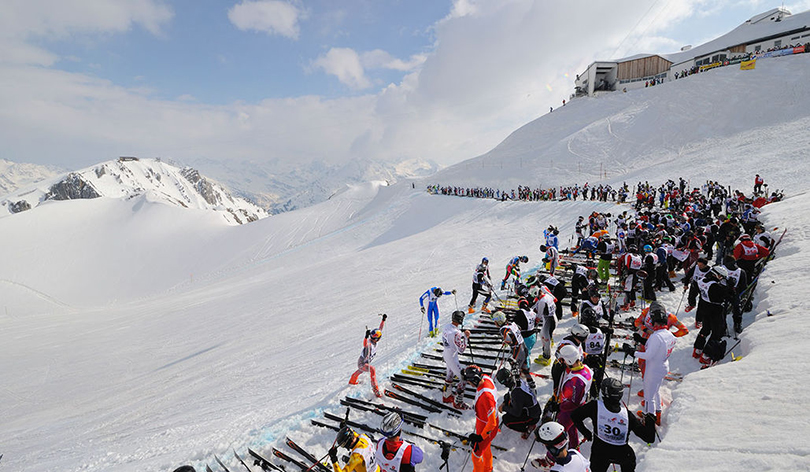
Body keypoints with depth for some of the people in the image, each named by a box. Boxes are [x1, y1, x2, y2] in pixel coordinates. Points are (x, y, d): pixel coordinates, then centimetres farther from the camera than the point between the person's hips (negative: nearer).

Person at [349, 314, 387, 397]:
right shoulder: (369, 343, -35)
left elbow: (380, 329, -3)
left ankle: (352, 381, 68)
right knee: (372, 370, -34)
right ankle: (375, 389, -32)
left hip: (366, 362, 10)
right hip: (362, 363, -10)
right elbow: (365, 344, -61)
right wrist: (366, 336, -78)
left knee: (360, 371, 36)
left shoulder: (374, 340, -12)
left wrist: (383, 320, -7)